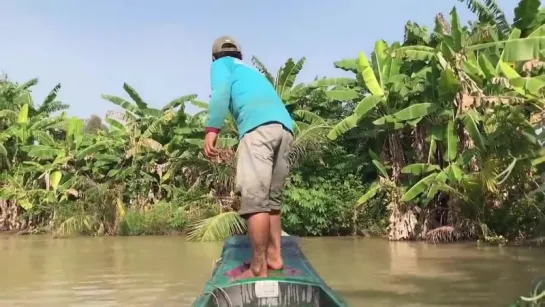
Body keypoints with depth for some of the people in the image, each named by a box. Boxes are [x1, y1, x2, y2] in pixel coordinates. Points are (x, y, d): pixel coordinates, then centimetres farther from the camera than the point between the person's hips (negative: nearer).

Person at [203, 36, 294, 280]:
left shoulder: (221, 64, 21)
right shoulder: (250, 70, 40)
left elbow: (221, 91, -1)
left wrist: (212, 129, -9)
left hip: (259, 126, -7)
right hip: (284, 127, 7)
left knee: (254, 199, -9)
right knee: (271, 198, 15)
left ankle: (258, 269, -11)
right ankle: (274, 256, 16)